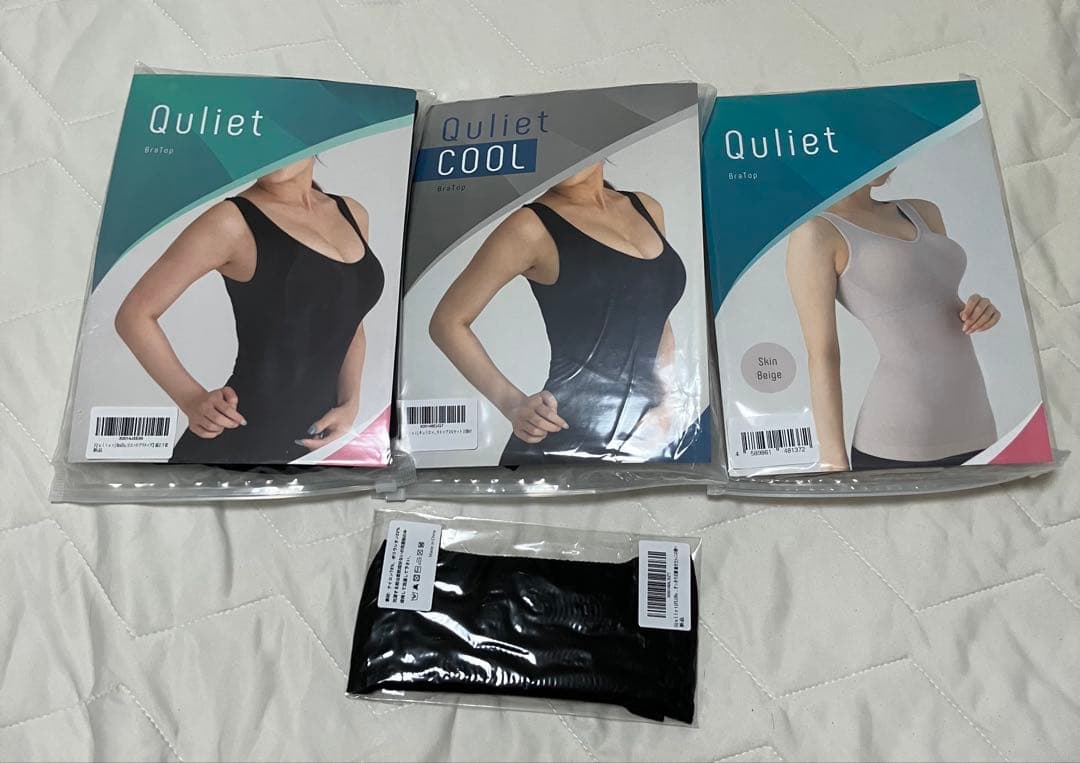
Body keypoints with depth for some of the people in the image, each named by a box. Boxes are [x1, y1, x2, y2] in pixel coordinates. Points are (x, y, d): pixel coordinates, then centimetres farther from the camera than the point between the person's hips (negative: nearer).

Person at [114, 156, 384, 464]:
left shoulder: (351, 213, 7)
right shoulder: (234, 221, -10)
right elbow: (135, 315, -5)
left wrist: (350, 403, 2)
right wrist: (192, 400, -9)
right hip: (238, 442, -5)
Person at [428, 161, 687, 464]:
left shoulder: (646, 208, 10)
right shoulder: (534, 225, -5)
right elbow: (449, 321, -2)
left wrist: (665, 400, 5)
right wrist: (513, 404, -9)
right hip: (565, 441, -5)